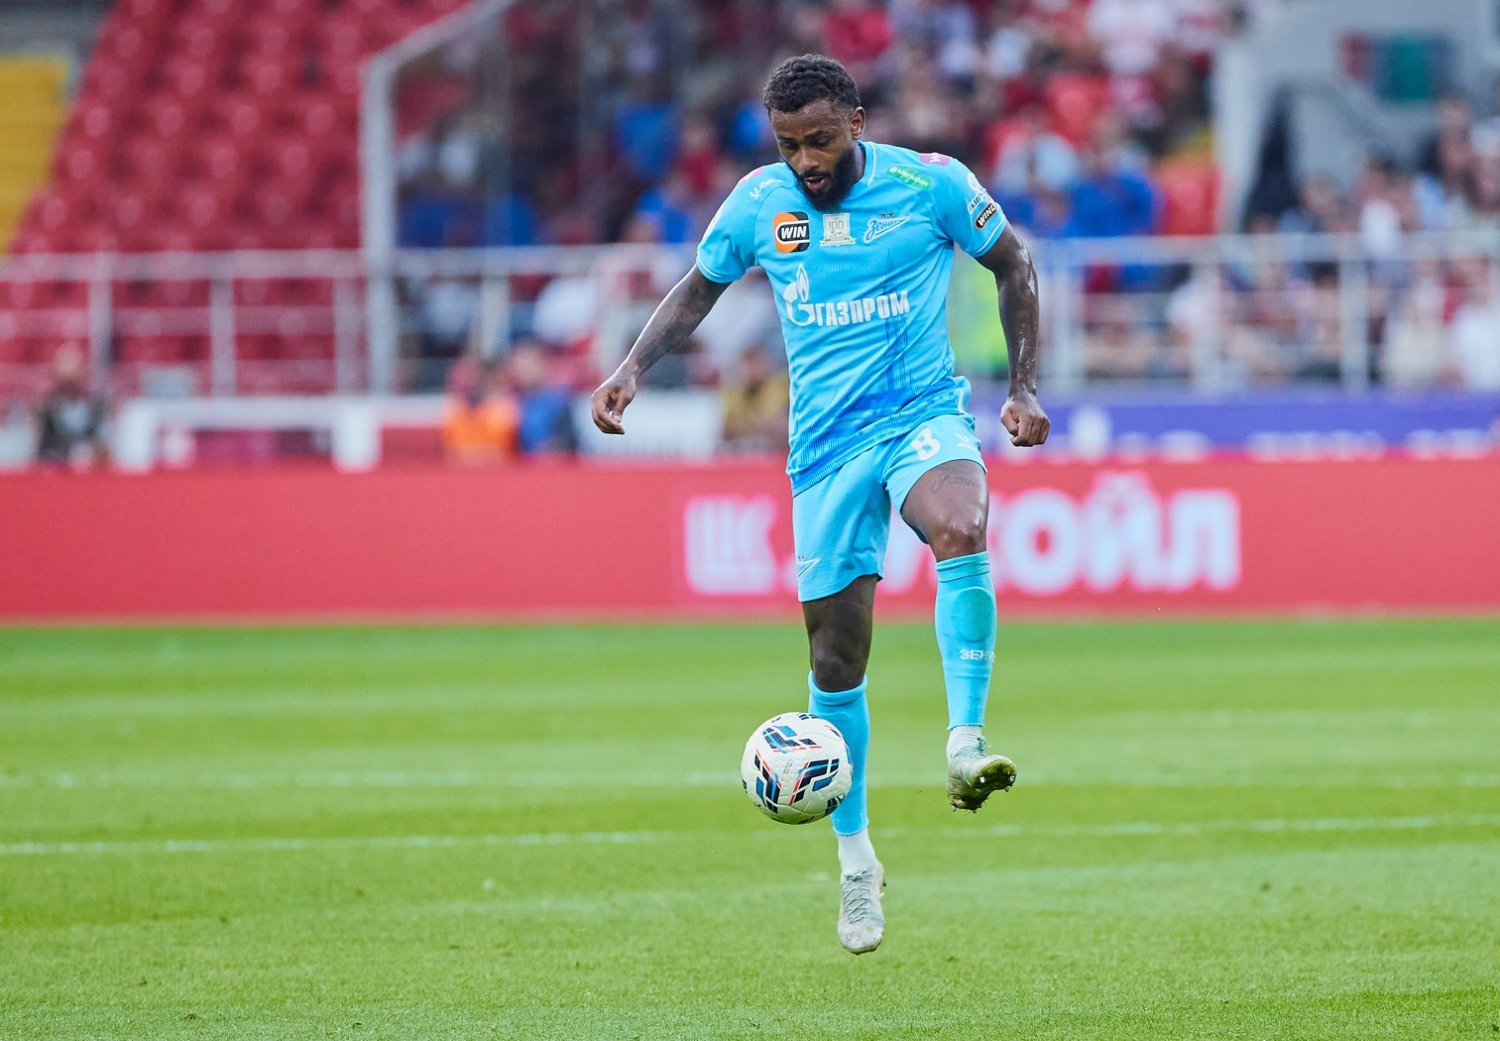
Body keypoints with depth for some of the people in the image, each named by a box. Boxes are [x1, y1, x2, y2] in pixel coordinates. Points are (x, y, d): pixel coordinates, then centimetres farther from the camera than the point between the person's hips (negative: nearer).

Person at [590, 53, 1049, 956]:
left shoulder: (931, 185, -6)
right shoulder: (758, 204, 1)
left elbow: (1013, 266, 8)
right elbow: (698, 291, 16)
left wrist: (1025, 389, 2)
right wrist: (635, 367, 1)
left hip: (925, 413, -2)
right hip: (828, 442, 2)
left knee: (960, 532, -38)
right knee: (837, 656, 5)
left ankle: (966, 746, -37)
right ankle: (857, 861, 21)